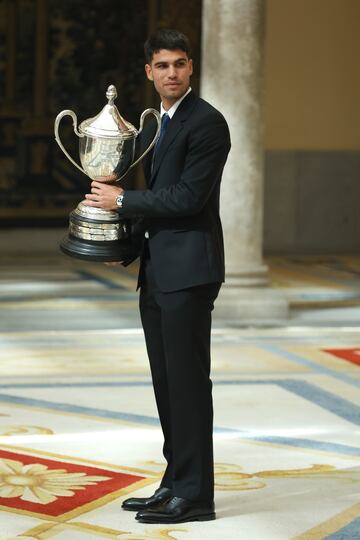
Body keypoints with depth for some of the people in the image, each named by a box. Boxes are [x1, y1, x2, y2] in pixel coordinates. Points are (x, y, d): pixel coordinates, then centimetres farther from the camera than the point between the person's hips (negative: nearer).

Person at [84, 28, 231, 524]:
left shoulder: (206, 122, -11)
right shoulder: (154, 126, 18)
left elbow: (188, 196, -18)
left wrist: (122, 200, -11)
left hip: (189, 270, -9)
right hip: (158, 272, 9)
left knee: (188, 380, -6)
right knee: (167, 383, 12)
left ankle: (195, 494, -1)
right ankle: (175, 486, 19)